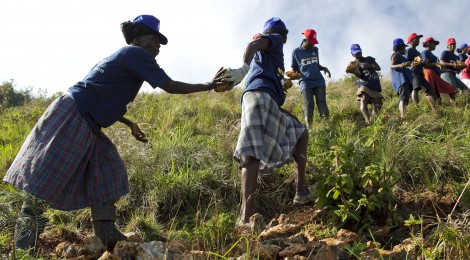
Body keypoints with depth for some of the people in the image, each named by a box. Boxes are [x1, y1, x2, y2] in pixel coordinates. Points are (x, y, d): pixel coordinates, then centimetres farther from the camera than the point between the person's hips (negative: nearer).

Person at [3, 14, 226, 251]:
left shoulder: (122, 58, 21)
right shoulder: (135, 54, -7)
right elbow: (170, 86, -10)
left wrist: (130, 124, 27)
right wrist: (208, 86, 0)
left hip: (86, 124, 11)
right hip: (71, 116, -11)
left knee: (106, 170, 5)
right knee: (49, 175, -5)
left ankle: (106, 234, 5)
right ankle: (26, 240, 5)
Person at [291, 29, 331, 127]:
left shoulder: (315, 49, 17)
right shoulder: (296, 52, 6)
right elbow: (294, 69, 11)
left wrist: (324, 68, 3)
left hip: (319, 80, 3)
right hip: (305, 82, -3)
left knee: (322, 103, -7)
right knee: (308, 105, -13)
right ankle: (309, 128, -15)